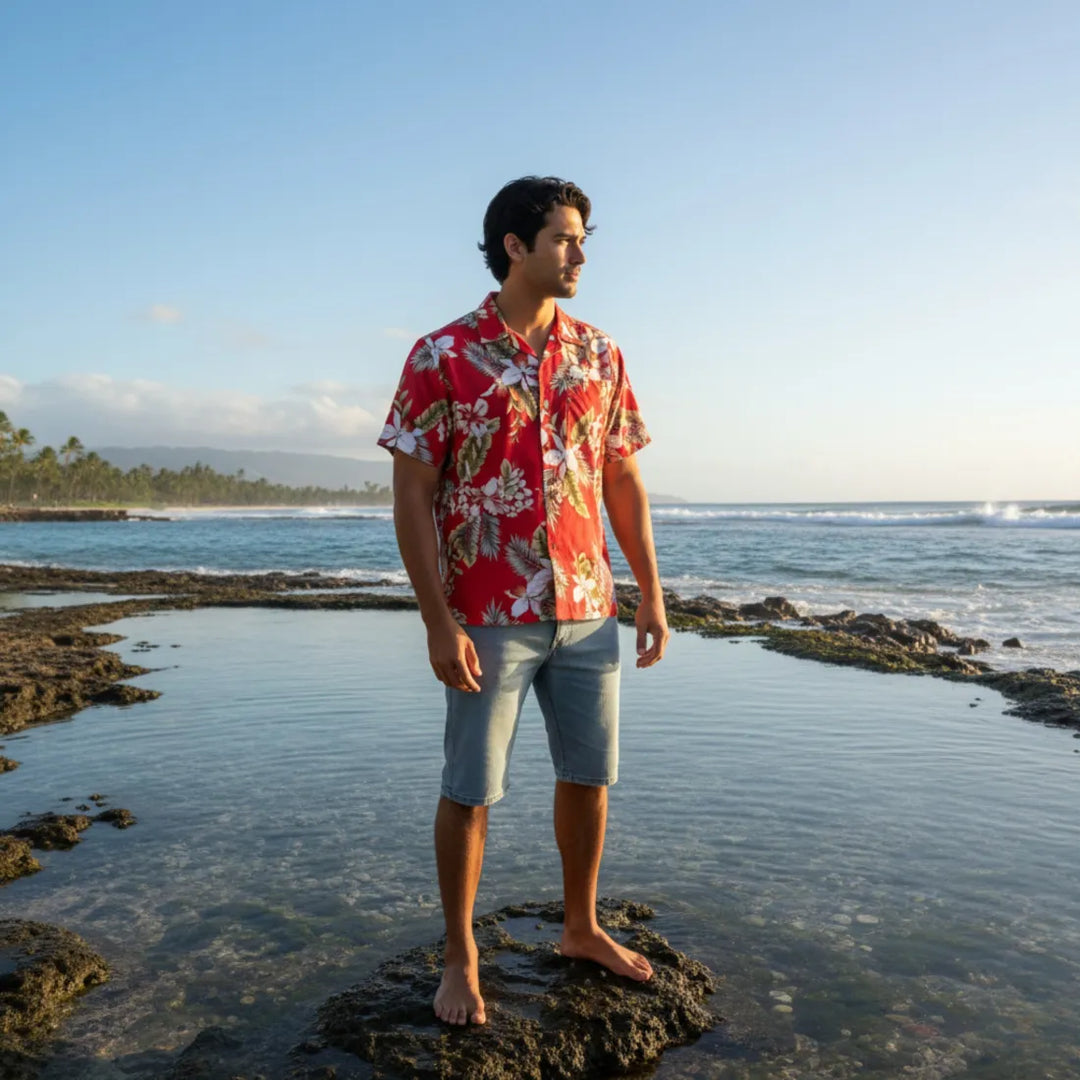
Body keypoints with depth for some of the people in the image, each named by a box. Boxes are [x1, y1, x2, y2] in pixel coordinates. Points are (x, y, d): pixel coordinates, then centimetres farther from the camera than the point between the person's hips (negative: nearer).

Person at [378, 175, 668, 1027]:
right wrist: (438, 621, -14)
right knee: (471, 791, 7)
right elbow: (412, 494, -8)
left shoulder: (600, 356, 7)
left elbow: (624, 481, 10)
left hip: (588, 611, 5)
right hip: (489, 616, -4)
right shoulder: (442, 357, -7)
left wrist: (651, 593, 6)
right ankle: (461, 957, 27)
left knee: (590, 775, 15)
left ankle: (582, 929, 36)